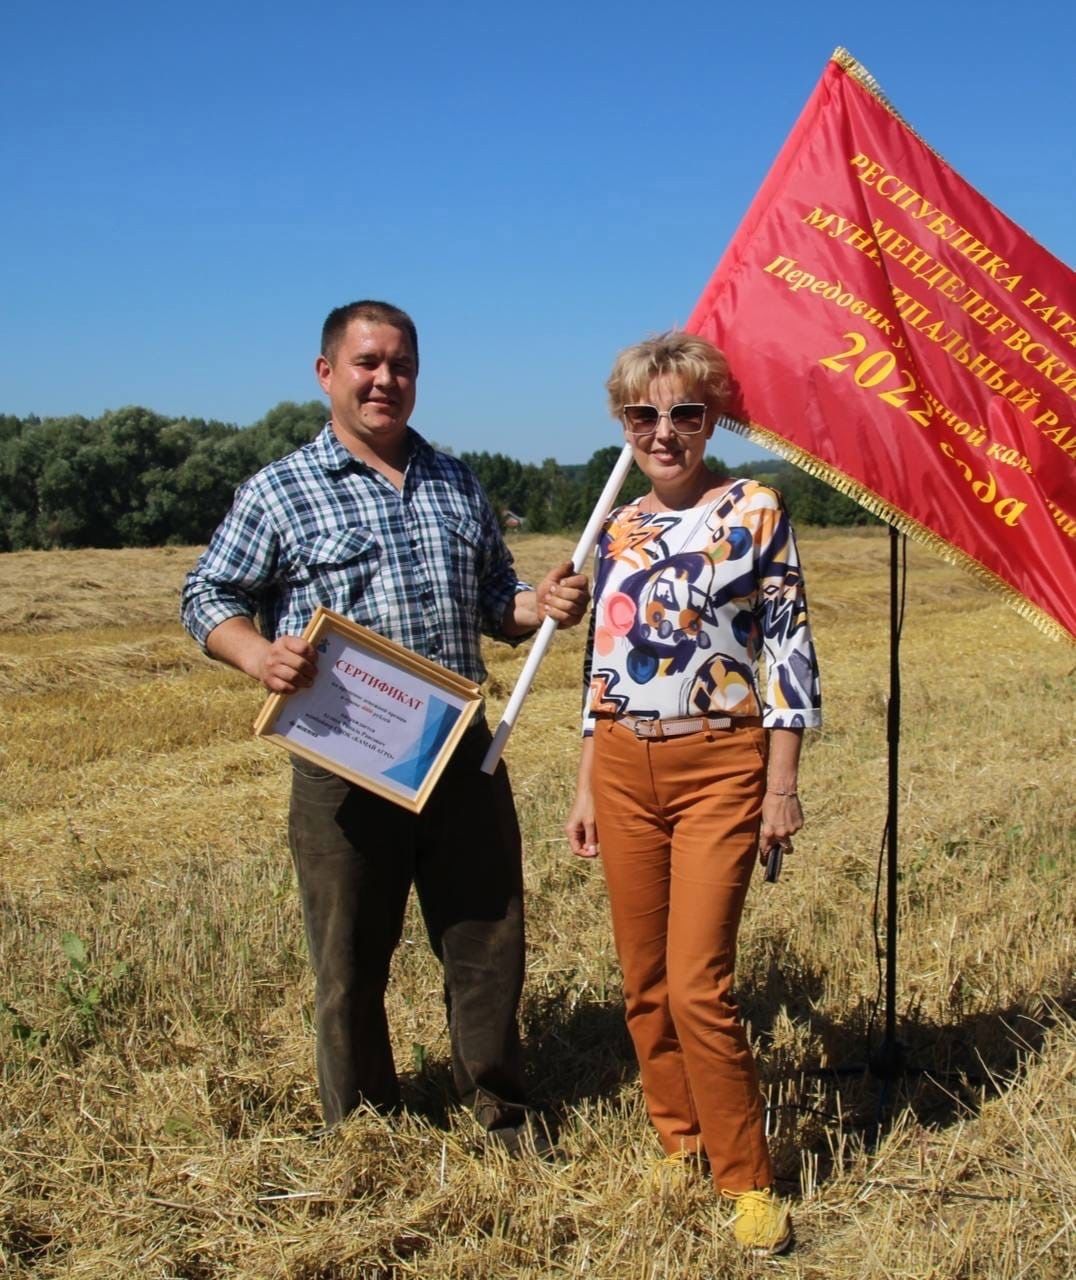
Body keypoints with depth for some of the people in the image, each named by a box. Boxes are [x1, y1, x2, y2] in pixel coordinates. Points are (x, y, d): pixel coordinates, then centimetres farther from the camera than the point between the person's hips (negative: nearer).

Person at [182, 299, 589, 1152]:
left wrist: (545, 603, -2)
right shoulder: (279, 492, 0)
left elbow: (494, 599, 20)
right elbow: (208, 597, 2)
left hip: (462, 753, 4)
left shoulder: (457, 485, 14)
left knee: (488, 942, 11)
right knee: (351, 960, 8)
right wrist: (260, 656, -18)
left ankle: (502, 1113, 31)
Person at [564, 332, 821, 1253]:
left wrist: (782, 785, -9)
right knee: (645, 983, 9)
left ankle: (750, 1181, 7)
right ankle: (679, 1143, 28)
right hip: (625, 770, 5)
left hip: (720, 765, -5)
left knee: (697, 984, -9)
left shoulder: (754, 512, -3)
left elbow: (789, 648, -5)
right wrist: (587, 787, 14)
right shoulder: (619, 532, 10)